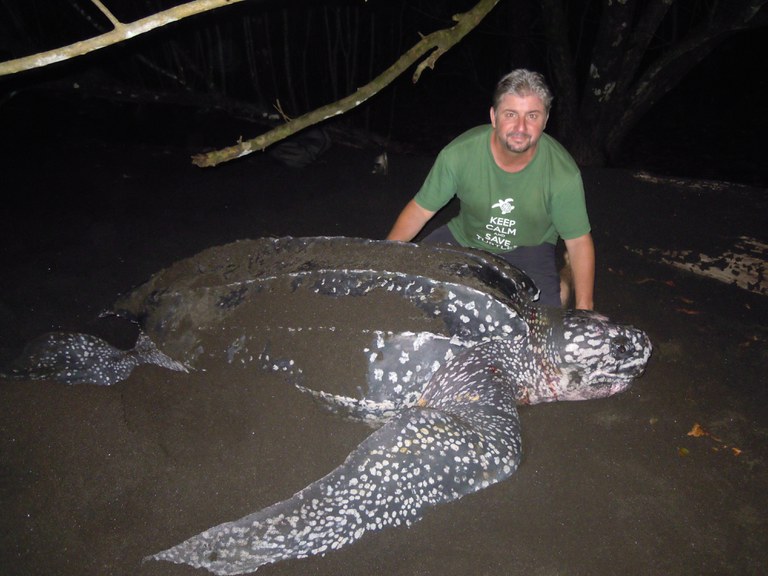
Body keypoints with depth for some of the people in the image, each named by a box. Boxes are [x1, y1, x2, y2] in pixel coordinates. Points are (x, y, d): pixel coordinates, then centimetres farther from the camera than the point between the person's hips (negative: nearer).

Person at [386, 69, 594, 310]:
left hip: (529, 248, -1)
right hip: (464, 239, 2)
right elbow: (419, 210, -13)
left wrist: (583, 310, -19)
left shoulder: (563, 173, -23)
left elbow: (579, 242, -14)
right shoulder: (459, 154, -23)